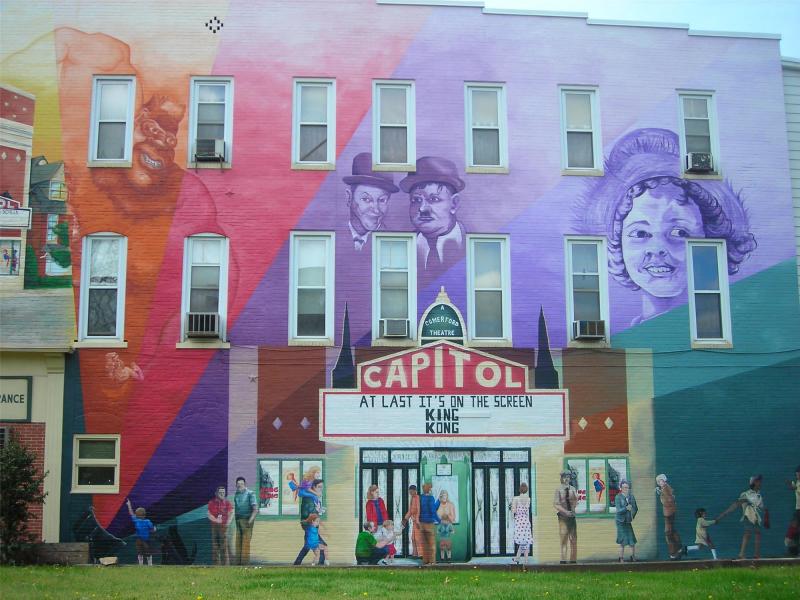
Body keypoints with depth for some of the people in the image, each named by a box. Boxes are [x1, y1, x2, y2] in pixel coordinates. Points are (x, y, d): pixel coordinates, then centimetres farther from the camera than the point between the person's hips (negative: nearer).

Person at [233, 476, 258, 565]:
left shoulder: (250, 494, -7)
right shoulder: (236, 494, 13)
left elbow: (255, 509, -12)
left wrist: (250, 520, -20)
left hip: (247, 521, -6)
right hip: (238, 521, 6)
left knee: (246, 542, -8)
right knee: (238, 543, 6)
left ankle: (245, 562, -8)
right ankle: (238, 562, 10)